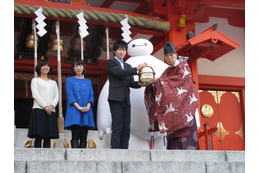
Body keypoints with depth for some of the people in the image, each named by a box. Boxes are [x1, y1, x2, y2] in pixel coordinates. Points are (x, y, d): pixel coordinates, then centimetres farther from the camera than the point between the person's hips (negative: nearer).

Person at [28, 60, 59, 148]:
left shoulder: (53, 82, 24)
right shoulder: (35, 80, 12)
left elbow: (57, 96, 12)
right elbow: (35, 95, -1)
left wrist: (52, 106, -9)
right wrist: (45, 107, -13)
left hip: (51, 111, 4)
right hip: (39, 109, -4)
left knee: (48, 137, -3)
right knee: (38, 136, -12)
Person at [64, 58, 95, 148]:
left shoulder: (88, 81, 18)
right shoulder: (69, 80, 9)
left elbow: (91, 95, 10)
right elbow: (70, 95, -1)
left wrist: (88, 106, -10)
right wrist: (78, 107, -14)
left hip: (86, 111, 3)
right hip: (74, 111, -3)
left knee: (84, 137, 0)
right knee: (75, 136, -13)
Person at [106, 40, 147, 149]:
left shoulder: (128, 66, 23)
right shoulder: (111, 63, 6)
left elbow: (131, 83, 14)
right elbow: (119, 73, -12)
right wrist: (136, 69, -17)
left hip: (126, 100, 6)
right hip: (116, 99, -6)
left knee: (126, 129, 2)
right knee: (117, 128, -11)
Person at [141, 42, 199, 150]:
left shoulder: (184, 66, 5)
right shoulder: (167, 71, 20)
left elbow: (180, 78, -12)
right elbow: (159, 85, 11)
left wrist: (159, 80, -14)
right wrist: (149, 83, -10)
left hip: (183, 102, -5)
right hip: (171, 105, 5)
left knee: (184, 129, -13)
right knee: (173, 130, -2)